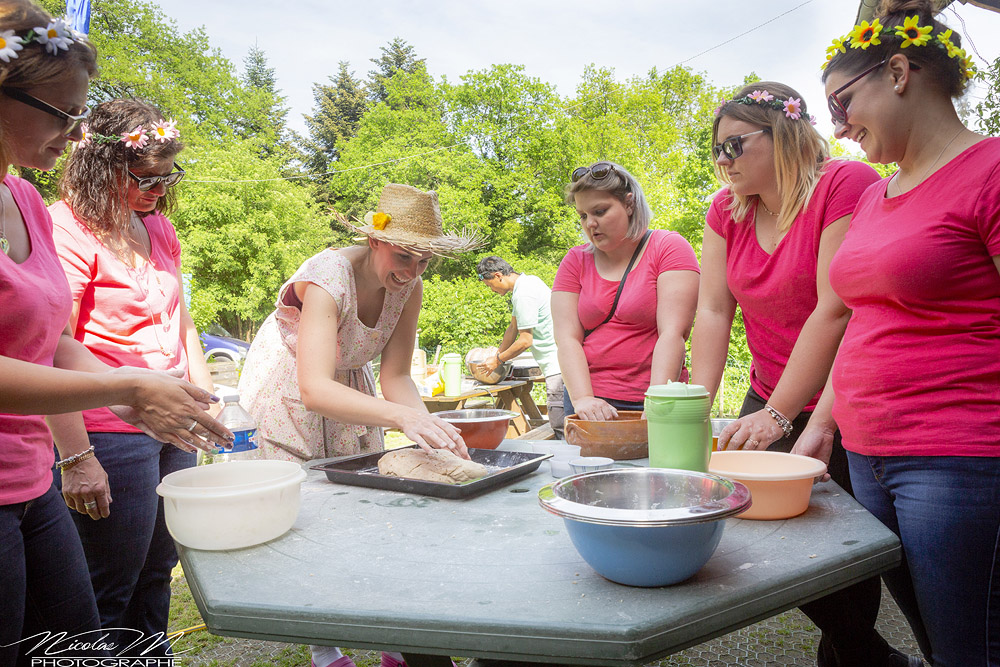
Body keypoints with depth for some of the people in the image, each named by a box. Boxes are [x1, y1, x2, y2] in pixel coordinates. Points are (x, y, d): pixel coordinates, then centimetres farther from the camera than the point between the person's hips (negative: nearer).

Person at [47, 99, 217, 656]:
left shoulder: (159, 227, 12)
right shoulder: (68, 230, -11)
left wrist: (207, 400, 16)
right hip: (112, 436, -7)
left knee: (158, 571, 17)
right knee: (110, 593, 4)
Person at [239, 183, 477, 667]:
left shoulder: (409, 286, -18)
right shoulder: (327, 280, -35)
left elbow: (395, 376, -16)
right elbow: (314, 389, -46)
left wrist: (427, 425, -36)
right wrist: (402, 415, -59)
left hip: (350, 384, 5)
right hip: (290, 387, -5)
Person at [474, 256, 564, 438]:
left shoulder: (523, 295, -17)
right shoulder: (528, 281, 16)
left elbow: (525, 341, -15)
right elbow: (513, 328, 23)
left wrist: (497, 360, -2)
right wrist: (498, 356, 24)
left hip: (559, 366, -10)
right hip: (558, 363, 10)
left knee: (560, 428, -8)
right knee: (559, 425, 10)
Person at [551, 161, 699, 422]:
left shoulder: (670, 247, -1)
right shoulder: (575, 261, 8)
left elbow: (673, 334, -12)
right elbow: (567, 339, -2)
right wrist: (583, 398, -17)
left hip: (649, 402, -2)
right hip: (590, 403, 3)